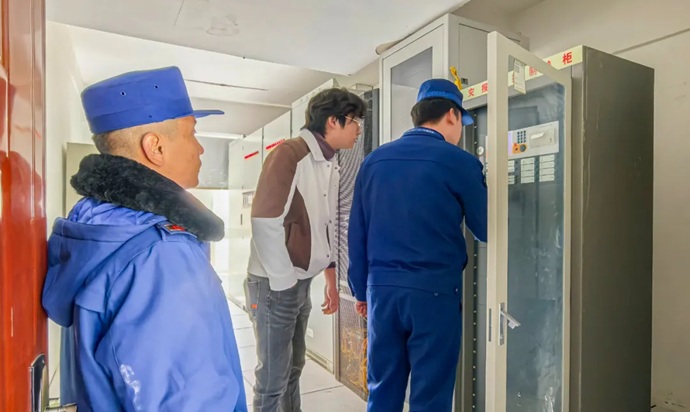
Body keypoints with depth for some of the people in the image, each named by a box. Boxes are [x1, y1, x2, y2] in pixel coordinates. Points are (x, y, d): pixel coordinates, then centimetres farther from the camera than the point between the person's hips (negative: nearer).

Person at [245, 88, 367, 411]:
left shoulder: (331, 166, 9)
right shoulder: (289, 154, -16)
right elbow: (265, 222, -21)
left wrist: (331, 279, 16)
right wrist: (284, 283, -16)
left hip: (302, 282, 8)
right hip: (274, 284, -8)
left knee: (293, 367, 21)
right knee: (273, 376, 6)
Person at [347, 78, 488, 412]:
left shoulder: (374, 160, 5)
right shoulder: (458, 162, -7)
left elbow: (356, 233, 8)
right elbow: (486, 230, 3)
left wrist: (360, 289, 17)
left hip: (382, 288, 5)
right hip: (434, 290, -4)